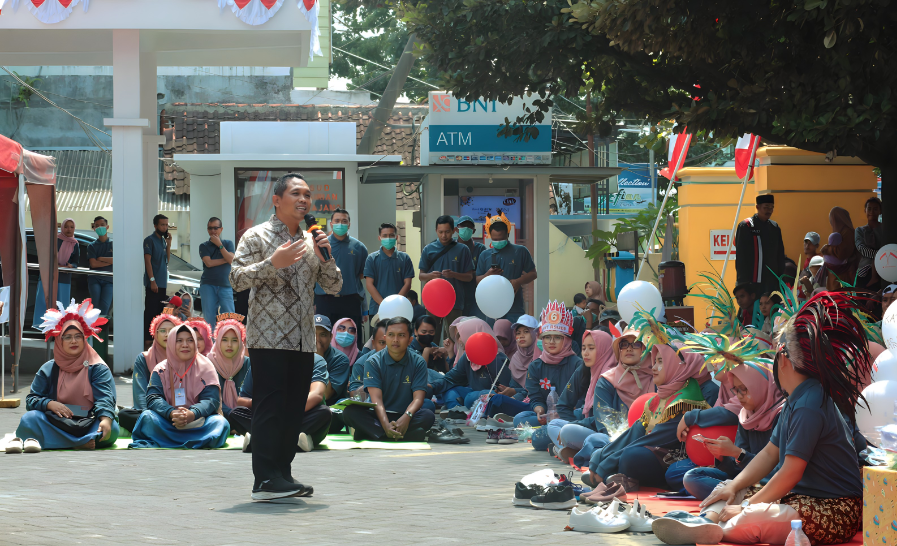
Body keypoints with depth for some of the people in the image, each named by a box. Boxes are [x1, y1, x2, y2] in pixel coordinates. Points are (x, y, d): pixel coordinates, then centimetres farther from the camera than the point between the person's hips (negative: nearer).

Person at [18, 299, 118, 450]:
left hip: (89, 425, -2)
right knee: (28, 419, -26)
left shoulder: (98, 368, 8)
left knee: (112, 429, -33)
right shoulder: (48, 370, 15)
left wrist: (106, 419, -29)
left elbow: (105, 398, -7)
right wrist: (49, 404, -15)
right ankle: (83, 443, -34)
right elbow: (31, 400, 8)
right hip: (55, 424, 2)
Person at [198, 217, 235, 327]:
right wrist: (226, 260, -2)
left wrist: (219, 245, -5)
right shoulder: (204, 246, 10)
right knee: (209, 318, -3)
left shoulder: (228, 243, 13)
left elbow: (231, 259, -4)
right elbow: (209, 263, -6)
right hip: (208, 285, 0)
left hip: (225, 285, 0)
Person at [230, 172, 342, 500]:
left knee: (294, 410, 6)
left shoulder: (311, 242, 18)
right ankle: (265, 480, -11)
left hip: (304, 341, 6)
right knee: (269, 408, -10)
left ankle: (282, 474, 13)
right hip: (269, 338, -6)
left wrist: (325, 258, -3)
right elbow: (236, 279, -10)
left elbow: (334, 287, 15)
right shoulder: (256, 237, 0)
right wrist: (273, 262, -22)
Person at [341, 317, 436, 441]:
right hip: (379, 416, 0)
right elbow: (376, 398, -13)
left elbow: (418, 397, -7)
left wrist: (406, 417, -31)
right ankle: (408, 434, -43)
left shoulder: (418, 362, 3)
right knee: (350, 412, -30)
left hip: (404, 416, 1)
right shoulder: (373, 362, -1)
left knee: (428, 416, -31)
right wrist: (385, 425, -33)